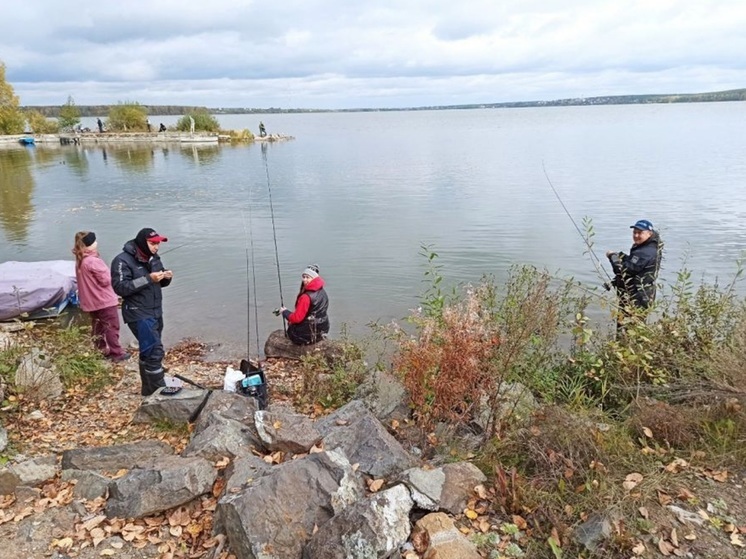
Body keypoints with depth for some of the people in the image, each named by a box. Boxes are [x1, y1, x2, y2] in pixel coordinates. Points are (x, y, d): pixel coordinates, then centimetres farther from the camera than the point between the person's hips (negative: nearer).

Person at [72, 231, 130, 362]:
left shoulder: (80, 261, 5)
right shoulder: (93, 261, -24)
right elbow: (106, 280, -19)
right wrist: (106, 271, -2)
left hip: (92, 300, 9)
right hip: (104, 300, -8)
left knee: (98, 327, 19)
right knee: (112, 326, 3)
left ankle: (101, 351, 30)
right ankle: (116, 353, 9)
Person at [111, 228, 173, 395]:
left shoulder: (153, 257, 7)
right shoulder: (123, 260, -15)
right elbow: (120, 287, -22)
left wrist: (166, 278, -7)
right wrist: (148, 279, -28)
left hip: (155, 313, 8)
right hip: (139, 315, -8)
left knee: (148, 351, 17)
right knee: (155, 351, -13)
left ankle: (149, 389, 29)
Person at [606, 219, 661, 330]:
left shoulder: (644, 253, -21)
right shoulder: (650, 249, 14)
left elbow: (624, 270, -23)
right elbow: (633, 263, 22)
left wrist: (613, 256, -9)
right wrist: (621, 256, 4)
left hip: (634, 299, -11)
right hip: (641, 297, 11)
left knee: (624, 329, -11)